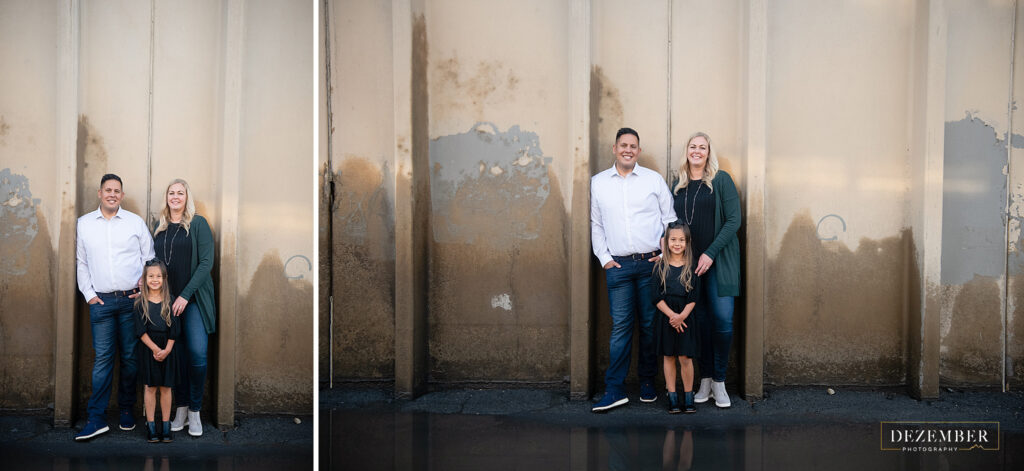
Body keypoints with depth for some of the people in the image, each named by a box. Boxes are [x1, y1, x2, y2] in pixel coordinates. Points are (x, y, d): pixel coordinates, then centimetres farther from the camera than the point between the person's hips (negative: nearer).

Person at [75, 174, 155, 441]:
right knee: (103, 358, -3)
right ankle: (97, 418, 0)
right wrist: (88, 294, 4)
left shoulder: (135, 222, 7)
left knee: (130, 358, 3)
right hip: (101, 301, 0)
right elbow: (81, 263, 12)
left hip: (132, 299, 0)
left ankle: (127, 411, 15)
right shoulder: (84, 224, 9)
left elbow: (149, 258, 10)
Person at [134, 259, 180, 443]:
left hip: (167, 350, 1)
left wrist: (166, 350, -10)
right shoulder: (141, 302, -1)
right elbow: (141, 331, -5)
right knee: (150, 386, 3)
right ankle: (151, 425, 12)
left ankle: (166, 425, 13)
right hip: (148, 350, -1)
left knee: (165, 387, 5)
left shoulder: (170, 300, 1)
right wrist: (155, 349, -13)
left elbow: (175, 329, -1)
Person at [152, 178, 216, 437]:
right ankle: (180, 408, 12)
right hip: (167, 300, 4)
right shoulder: (159, 228, 14)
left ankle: (195, 411, 0)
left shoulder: (198, 224, 0)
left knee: (197, 353, -11)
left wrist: (185, 295, -13)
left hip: (194, 299, -4)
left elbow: (206, 262, -7)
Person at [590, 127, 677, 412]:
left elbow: (670, 219, 9)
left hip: (651, 262, 0)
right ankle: (614, 390, 0)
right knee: (621, 326, -3)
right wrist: (604, 257, 4)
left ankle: (648, 383, 16)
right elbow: (595, 225, 13)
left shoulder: (654, 180, 7)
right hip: (618, 264, 0)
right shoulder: (598, 183, 10)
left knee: (650, 325, 3)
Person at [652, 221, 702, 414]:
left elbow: (694, 297, -3)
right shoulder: (661, 267, 0)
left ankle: (688, 395, 12)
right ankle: (672, 396, 16)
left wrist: (682, 316, -15)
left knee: (685, 358, -1)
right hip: (666, 318, 1)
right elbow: (656, 297, -3)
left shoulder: (692, 267, -1)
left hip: (686, 318, -1)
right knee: (669, 357, 7)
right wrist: (672, 315, -14)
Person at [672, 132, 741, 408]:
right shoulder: (679, 186, 13)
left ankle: (719, 381, 4)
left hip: (718, 261, -3)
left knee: (723, 319, -9)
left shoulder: (721, 180, 0)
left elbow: (734, 220, -6)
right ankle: (705, 379, 12)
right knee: (700, 321, 4)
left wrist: (710, 253, -12)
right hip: (688, 262, 3)